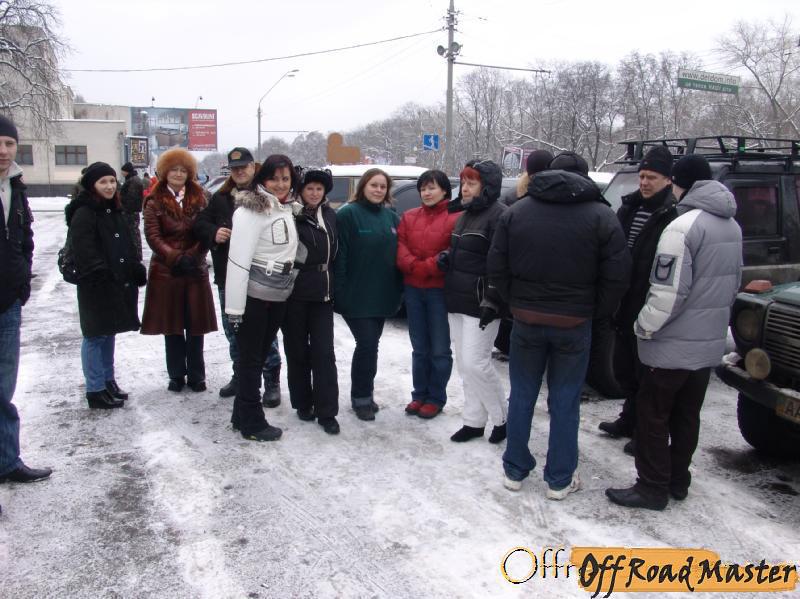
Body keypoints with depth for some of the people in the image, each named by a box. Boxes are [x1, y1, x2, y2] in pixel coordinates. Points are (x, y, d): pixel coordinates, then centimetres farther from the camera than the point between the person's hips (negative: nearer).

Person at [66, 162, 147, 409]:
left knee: (109, 333, 17)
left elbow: (128, 245, 20)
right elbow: (84, 252, -20)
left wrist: (137, 269, 12)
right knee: (96, 336, -2)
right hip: (96, 287, -8)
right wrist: (101, 275, -24)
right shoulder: (83, 214, -12)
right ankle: (96, 390, 5)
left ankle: (108, 381, 28)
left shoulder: (116, 211, 15)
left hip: (120, 284, 9)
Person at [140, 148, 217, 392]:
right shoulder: (154, 202, 0)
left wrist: (193, 255, -14)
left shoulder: (199, 199, 6)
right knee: (172, 326, 6)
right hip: (166, 271, -1)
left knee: (196, 326, 4)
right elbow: (153, 236, -7)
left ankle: (196, 375, 15)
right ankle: (176, 375, 18)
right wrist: (176, 258, -16)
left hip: (196, 270, 1)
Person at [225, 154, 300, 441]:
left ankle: (242, 414, 29)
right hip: (254, 296, -7)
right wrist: (234, 306, -22)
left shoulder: (288, 208, 9)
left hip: (279, 298, 8)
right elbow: (238, 260, -19)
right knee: (251, 359, 3)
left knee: (259, 356, 16)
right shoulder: (251, 210, -14)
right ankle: (252, 423, 13)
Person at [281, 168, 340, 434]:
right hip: (295, 293, -4)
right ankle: (303, 403, 23)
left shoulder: (330, 215, 9)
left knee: (324, 352, 0)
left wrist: (334, 286, 15)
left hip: (322, 293, 4)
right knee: (298, 351, 8)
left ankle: (327, 411, 3)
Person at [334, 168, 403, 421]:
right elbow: (339, 256, -12)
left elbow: (397, 255, 15)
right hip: (357, 296, -6)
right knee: (367, 344, -8)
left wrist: (398, 289, 10)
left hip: (382, 295, 6)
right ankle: (361, 398, 7)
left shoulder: (391, 217, 11)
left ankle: (364, 394, 26)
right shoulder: (348, 214, -7)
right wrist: (339, 291, -17)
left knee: (370, 345, 13)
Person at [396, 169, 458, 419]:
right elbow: (400, 247, 3)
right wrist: (415, 267, -13)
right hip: (413, 289, 5)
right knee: (419, 348, 13)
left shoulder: (455, 218, -6)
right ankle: (419, 395, 24)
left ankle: (436, 398, 17)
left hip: (440, 291, -5)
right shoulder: (409, 217, 11)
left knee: (439, 349, 4)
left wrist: (428, 268, -17)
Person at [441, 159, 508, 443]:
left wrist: (491, 302, -21)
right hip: (457, 302, 9)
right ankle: (474, 421, 22)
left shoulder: (499, 215, -13)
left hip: (480, 304, -9)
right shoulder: (464, 214, 17)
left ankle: (503, 418, 10)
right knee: (464, 364, 11)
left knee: (475, 363, -9)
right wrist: (445, 257, 7)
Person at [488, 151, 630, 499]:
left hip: (526, 321, 2)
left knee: (522, 396, 14)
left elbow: (496, 270, 0)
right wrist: (595, 313, 4)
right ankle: (560, 480, 18)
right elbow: (617, 277, -8)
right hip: (574, 324, -1)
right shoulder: (601, 216, -5)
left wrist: (516, 303, 10)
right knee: (565, 402, 9)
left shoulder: (516, 212, 1)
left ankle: (515, 471, 24)